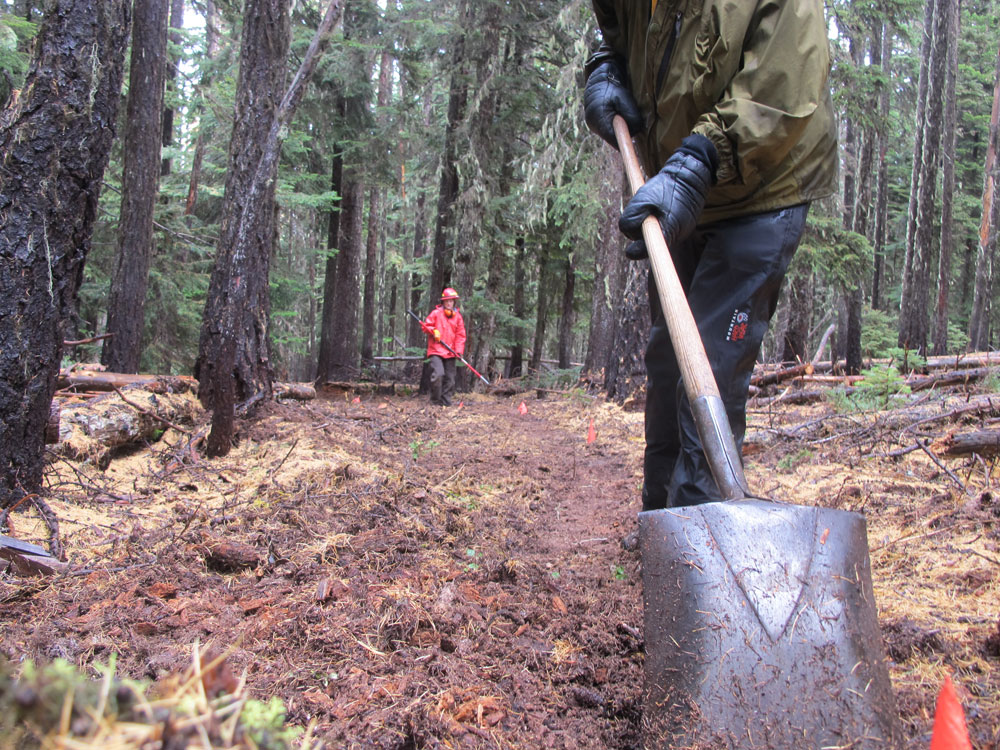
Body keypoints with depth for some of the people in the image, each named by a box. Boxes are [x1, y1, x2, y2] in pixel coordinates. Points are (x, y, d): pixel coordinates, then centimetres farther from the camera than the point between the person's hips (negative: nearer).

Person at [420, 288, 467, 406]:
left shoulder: (457, 316, 10)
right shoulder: (436, 313, 1)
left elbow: (460, 335, 9)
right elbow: (425, 325, 6)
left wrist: (459, 350, -1)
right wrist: (433, 331, -14)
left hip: (450, 352, 4)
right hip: (436, 351, -4)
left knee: (449, 378, 5)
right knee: (438, 374, -19)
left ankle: (445, 400, 16)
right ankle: (435, 400, -4)